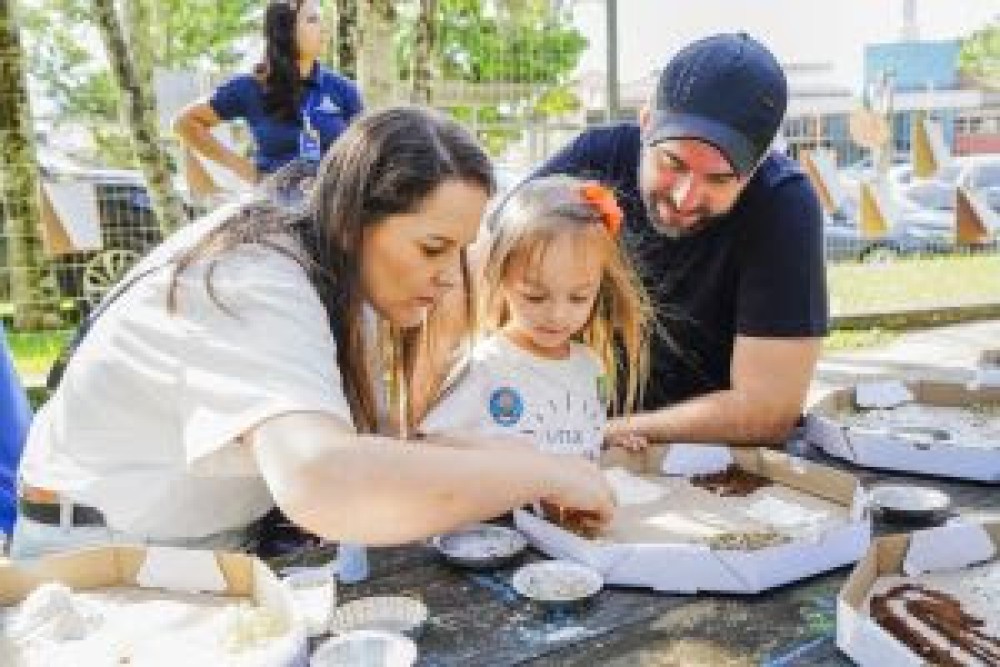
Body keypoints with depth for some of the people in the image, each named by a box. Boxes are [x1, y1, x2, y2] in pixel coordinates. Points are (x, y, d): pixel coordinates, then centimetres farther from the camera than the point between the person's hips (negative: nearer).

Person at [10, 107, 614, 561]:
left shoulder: (337, 281, -3)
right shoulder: (259, 287, -28)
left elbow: (367, 446, -3)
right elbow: (324, 484, -45)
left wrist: (498, 460, -17)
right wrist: (544, 472, -35)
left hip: (214, 542, 7)